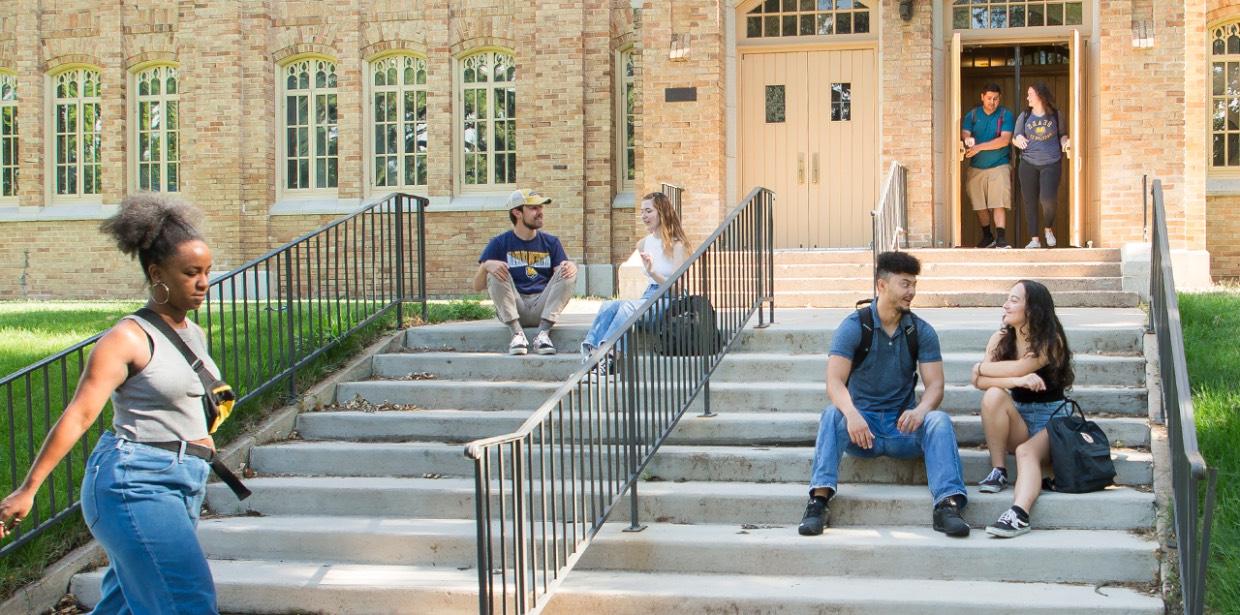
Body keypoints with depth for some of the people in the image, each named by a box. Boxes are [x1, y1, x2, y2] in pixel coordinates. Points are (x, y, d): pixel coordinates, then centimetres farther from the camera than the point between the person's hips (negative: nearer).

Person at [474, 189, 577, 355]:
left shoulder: (550, 242, 13)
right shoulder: (500, 243, 7)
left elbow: (562, 277, 3)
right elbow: (477, 286, 2)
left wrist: (571, 267, -21)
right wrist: (486, 266, -20)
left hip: (542, 307, 1)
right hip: (511, 309, -1)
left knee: (568, 271, -18)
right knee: (495, 272, -23)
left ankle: (543, 334, -28)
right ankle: (517, 334, -29)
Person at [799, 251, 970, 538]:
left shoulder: (921, 331, 3)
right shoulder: (854, 326, -6)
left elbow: (935, 385, -5)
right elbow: (834, 382, -17)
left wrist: (920, 411, -29)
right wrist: (852, 414, -39)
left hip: (903, 428, 2)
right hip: (862, 426, -2)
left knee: (939, 420, -27)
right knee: (833, 415, -32)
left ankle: (948, 503, -40)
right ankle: (819, 498, -42)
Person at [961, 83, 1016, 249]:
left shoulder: (1005, 115, -2)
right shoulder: (972, 115, 6)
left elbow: (1005, 140, -13)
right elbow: (964, 134, -5)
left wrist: (979, 147, -21)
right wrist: (967, 140, -31)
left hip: (999, 166, -3)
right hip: (976, 167, 3)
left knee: (999, 204, -12)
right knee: (980, 205, 8)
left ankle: (1001, 239, -15)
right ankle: (987, 237, 25)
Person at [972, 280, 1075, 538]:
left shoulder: (1050, 342, -10)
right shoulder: (1001, 339, 3)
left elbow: (1018, 367, -24)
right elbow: (979, 381, -12)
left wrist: (982, 368, -8)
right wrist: (1018, 380, -28)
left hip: (1051, 419, -4)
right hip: (1018, 417, 4)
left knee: (1027, 452, -34)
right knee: (993, 395, -26)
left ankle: (1019, 515, -58)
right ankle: (998, 471, -20)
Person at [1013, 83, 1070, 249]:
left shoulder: (1055, 114, 6)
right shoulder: (1024, 116, 8)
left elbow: (1062, 134, 18)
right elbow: (1014, 139, 10)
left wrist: (1064, 141, -5)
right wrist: (1018, 140, -13)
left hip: (1051, 163, -2)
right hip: (1028, 164, 2)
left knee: (1048, 198, -16)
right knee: (1030, 202, 1)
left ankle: (1048, 228, 13)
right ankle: (1034, 239, 8)